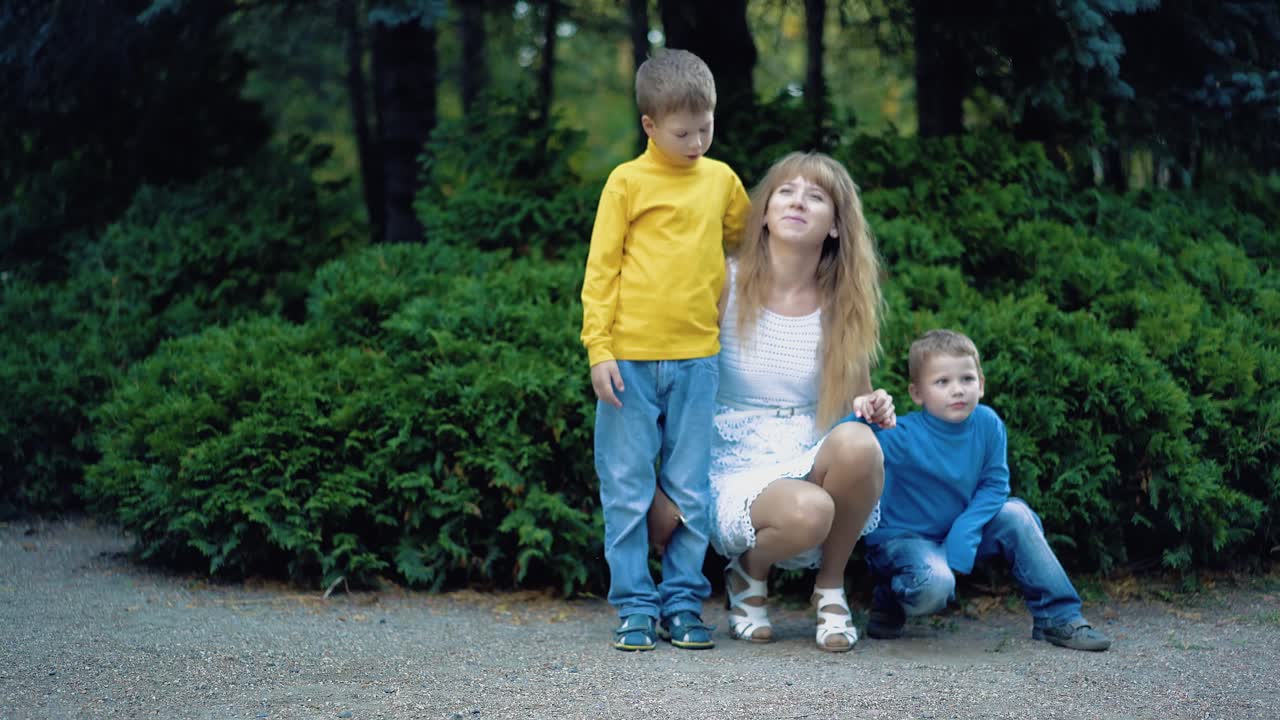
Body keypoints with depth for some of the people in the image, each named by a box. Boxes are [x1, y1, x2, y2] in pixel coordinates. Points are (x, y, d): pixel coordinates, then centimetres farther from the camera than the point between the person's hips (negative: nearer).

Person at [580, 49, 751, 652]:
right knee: (628, 490, 2)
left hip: (696, 358, 3)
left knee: (691, 491, 5)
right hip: (630, 358, -3)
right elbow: (601, 268, -1)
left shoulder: (721, 180, 9)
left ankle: (683, 602, 15)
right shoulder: (628, 181, -1)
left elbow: (747, 241, 27)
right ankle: (635, 606, 11)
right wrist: (598, 348, -7)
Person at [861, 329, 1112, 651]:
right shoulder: (904, 437, -25)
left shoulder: (987, 424, -12)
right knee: (935, 584, -34)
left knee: (1015, 514, -12)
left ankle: (1058, 618, -2)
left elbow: (994, 485, -6)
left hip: (960, 530, 6)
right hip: (902, 537, -6)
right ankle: (888, 599, 3)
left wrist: (964, 532, -21)